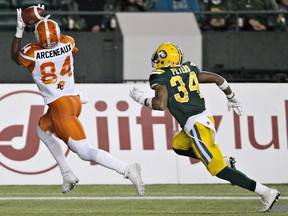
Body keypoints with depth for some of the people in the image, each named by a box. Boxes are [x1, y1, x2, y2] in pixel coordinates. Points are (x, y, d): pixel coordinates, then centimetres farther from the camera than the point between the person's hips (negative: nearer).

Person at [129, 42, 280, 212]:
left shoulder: (160, 77, -5)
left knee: (218, 170, -6)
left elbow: (161, 104, -17)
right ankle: (221, 159, 13)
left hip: (196, 126, -8)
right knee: (178, 145, 30)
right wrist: (232, 99, 33)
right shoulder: (189, 69, 15)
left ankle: (266, 192, -13)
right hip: (205, 117, 8)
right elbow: (217, 79, 18)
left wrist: (142, 99, 1)